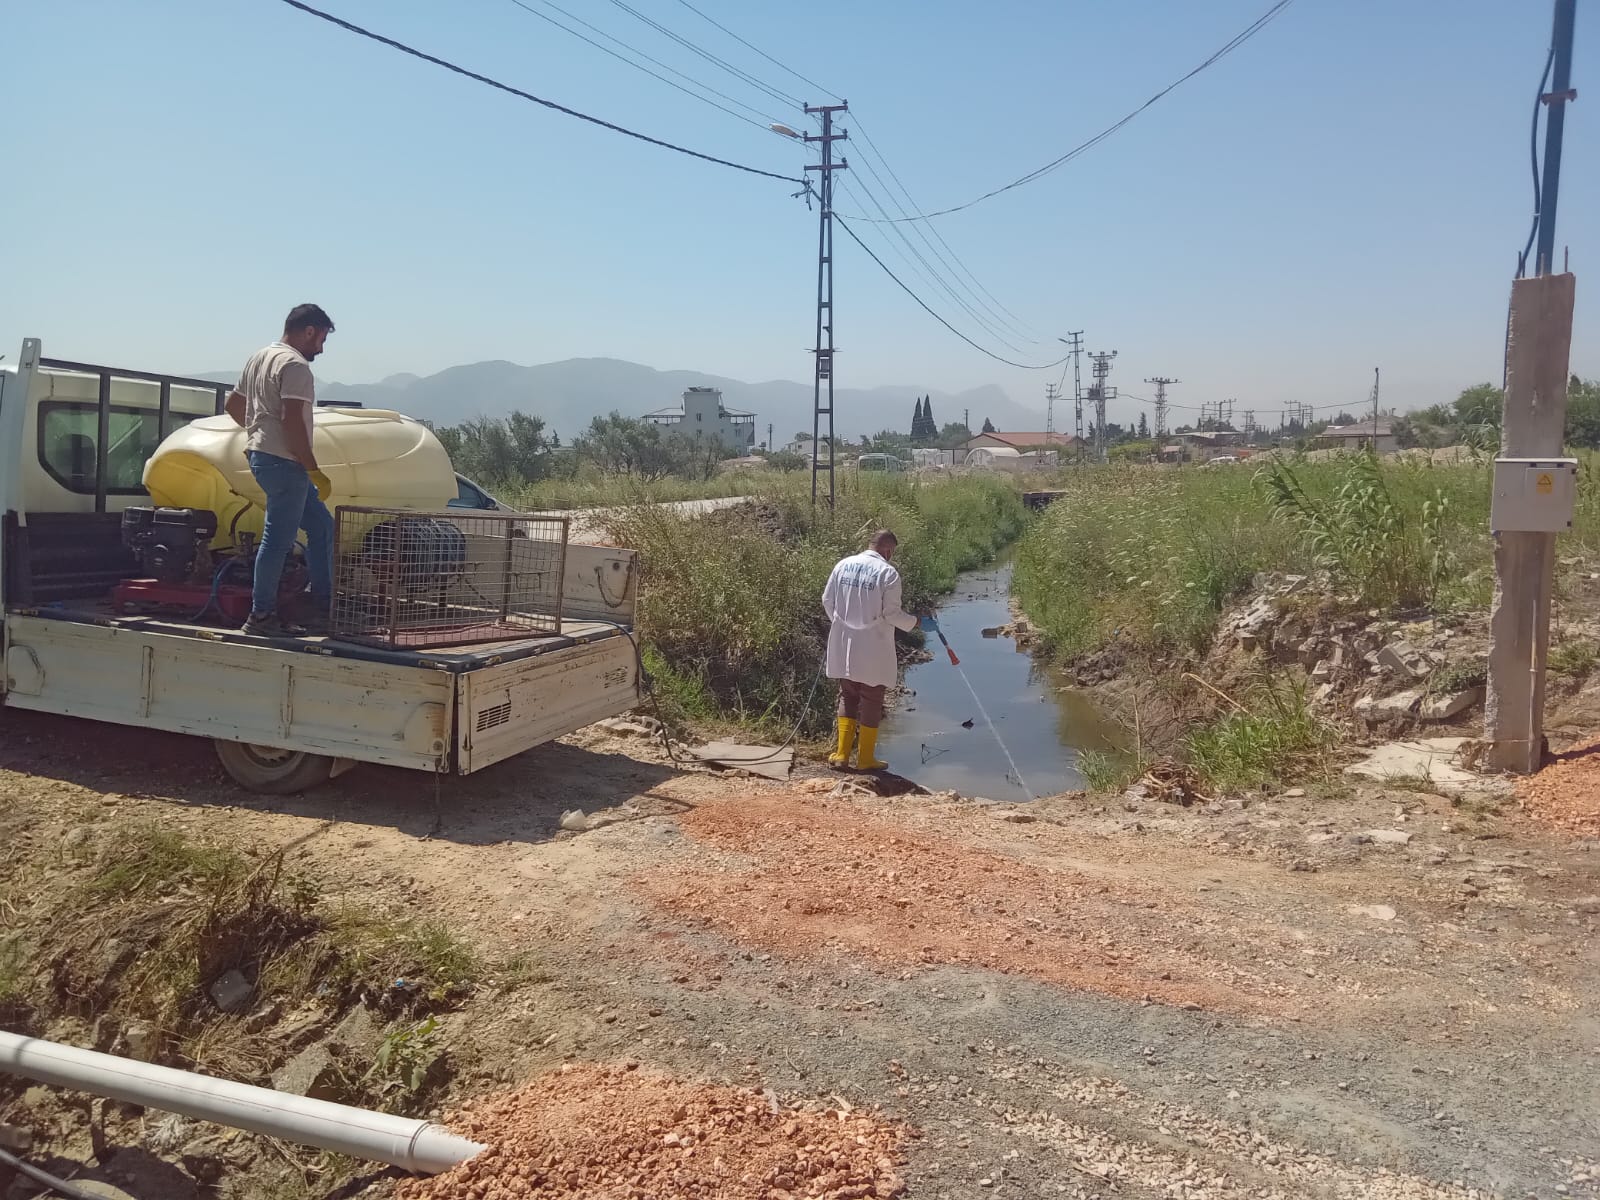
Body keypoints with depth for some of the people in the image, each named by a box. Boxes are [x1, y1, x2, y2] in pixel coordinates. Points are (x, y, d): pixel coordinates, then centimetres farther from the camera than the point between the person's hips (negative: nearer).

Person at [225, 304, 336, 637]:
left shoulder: (259, 358, 18)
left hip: (260, 455, 11)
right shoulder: (295, 365, -14)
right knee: (278, 539, -5)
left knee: (321, 526, 13)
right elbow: (292, 422, -22)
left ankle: (322, 611, 13)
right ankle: (261, 615, 1)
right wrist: (314, 469, -18)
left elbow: (233, 405, 24)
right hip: (283, 461, -11)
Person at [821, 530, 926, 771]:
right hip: (872, 650, -4)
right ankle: (866, 759, 15)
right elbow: (891, 613, -14)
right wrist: (912, 622, 6)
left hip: (843, 647, 5)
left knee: (847, 697, 18)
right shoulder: (888, 573, -13)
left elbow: (827, 601, 6)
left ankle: (842, 754, 17)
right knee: (871, 702, 8)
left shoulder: (843, 565, 1)